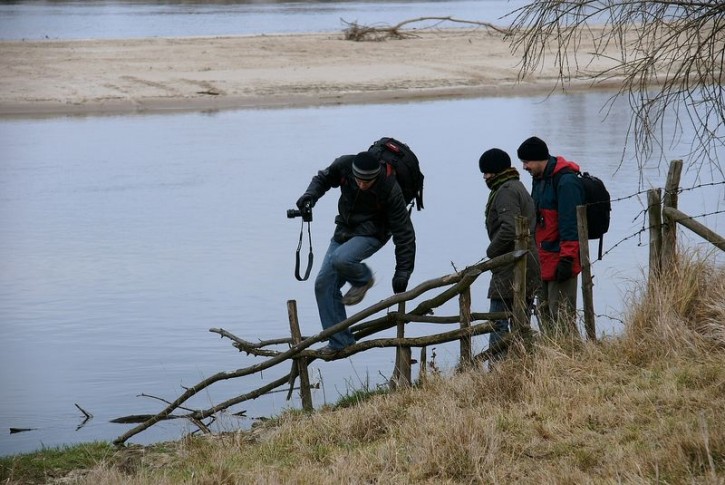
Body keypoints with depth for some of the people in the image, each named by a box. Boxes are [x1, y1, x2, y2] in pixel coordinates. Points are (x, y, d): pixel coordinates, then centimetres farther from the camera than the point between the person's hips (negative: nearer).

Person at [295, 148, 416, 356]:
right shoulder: (343, 166, -18)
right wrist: (311, 194, -15)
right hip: (344, 230, 5)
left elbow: (403, 231, -22)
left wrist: (403, 271, -21)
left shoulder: (390, 189, -29)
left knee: (340, 259, -35)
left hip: (371, 234, -5)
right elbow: (323, 178, 6)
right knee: (324, 284, -2)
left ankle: (364, 279, -1)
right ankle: (340, 341, 5)